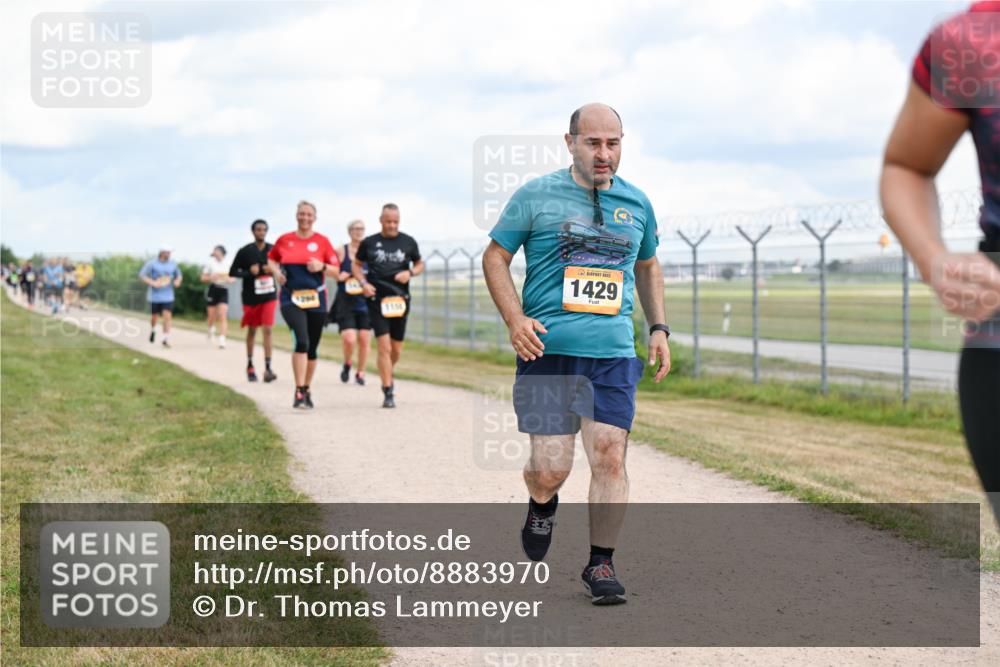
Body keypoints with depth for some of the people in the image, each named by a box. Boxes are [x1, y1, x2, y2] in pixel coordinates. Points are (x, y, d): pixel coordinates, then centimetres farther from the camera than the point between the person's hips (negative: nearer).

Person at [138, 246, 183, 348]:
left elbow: (179, 275, 17)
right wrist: (152, 283, -23)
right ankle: (152, 330, 43)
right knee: (154, 316, 10)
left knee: (167, 316, -11)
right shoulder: (152, 263, -7)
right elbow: (142, 275, -10)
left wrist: (178, 281, -6)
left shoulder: (172, 264, 4)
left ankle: (166, 339, -9)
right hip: (155, 296, -2)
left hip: (168, 296, 2)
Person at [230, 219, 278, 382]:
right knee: (252, 331, 12)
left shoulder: (273, 250, 2)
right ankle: (250, 366, 29)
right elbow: (233, 272, -1)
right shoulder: (245, 251, -4)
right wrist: (249, 272, -17)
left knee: (267, 330, -10)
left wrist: (273, 270, -9)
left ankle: (268, 368, -12)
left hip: (269, 296, 0)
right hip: (251, 297, 0)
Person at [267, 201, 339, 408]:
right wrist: (276, 272, 1)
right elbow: (271, 259, 21)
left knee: (312, 348, 9)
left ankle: (307, 391, 27)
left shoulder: (322, 241, 3)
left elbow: (336, 269, 4)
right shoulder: (284, 240, 4)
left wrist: (322, 267, -15)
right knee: (301, 341, -21)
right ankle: (299, 392, -20)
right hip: (291, 298, -2)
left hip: (316, 299, 2)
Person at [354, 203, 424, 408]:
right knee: (384, 346, -12)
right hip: (377, 299, -2)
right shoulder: (369, 243, 2)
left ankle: (387, 376, 39)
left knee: (397, 349, 8)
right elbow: (356, 265, 13)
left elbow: (420, 264, 16)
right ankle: (388, 392, -8)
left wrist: (410, 272, -6)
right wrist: (363, 283, -5)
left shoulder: (408, 242, 5)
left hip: (400, 299, 2)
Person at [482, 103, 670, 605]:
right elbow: (495, 256, 5)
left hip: (613, 354, 2)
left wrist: (658, 328, 17)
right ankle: (541, 506, 32)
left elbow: (647, 266, 28)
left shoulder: (636, 204, 12)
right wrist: (515, 319, -9)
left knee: (610, 458, -7)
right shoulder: (536, 196, 1)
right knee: (550, 467, -5)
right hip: (548, 351, -2)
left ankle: (601, 564, 7)